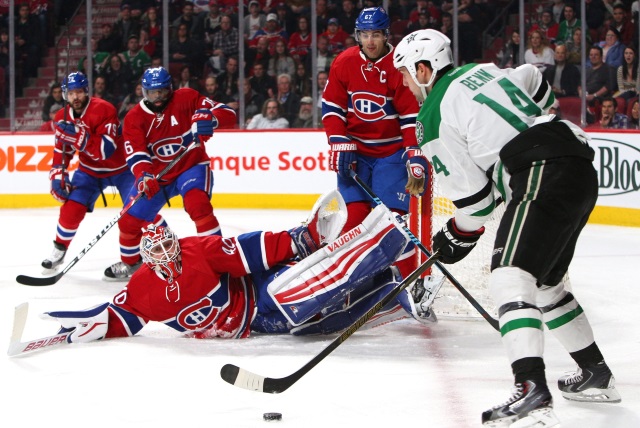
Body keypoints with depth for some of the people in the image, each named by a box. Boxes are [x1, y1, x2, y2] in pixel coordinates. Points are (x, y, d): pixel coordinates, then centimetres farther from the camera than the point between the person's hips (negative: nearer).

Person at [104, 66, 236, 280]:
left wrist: (210, 119, -42)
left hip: (191, 166, -3)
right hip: (156, 175, 3)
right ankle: (130, 263, 31)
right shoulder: (134, 118, -8)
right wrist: (143, 176, -40)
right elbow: (135, 154, -18)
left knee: (197, 204, -32)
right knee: (129, 220, 3)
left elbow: (228, 114, -19)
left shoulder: (186, 98, -14)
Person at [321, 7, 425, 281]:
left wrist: (415, 156, -17)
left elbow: (413, 115, -11)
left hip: (391, 152, -2)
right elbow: (332, 107, 2)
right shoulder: (344, 63, -4)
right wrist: (341, 145, -7)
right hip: (355, 149, 2)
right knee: (356, 214, -7)